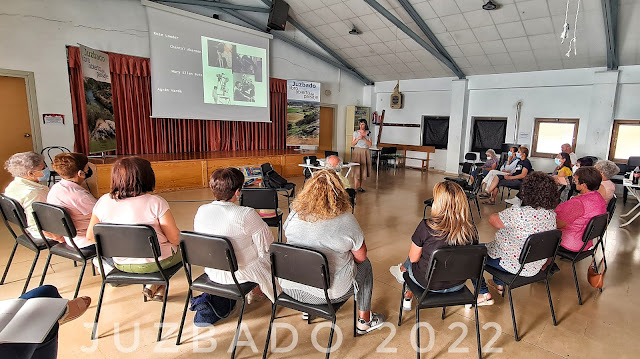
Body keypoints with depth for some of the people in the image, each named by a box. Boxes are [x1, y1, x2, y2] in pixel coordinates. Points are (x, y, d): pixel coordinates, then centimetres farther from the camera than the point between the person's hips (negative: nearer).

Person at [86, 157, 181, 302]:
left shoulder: (103, 202, -7)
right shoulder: (156, 202, -22)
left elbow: (91, 236, 4)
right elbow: (175, 238, -19)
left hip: (121, 264, 6)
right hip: (155, 263, -6)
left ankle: (151, 287, 19)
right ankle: (156, 288, 15)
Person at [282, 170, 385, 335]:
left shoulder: (294, 214, -8)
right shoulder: (346, 221, -20)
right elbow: (361, 256, -7)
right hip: (330, 293, -4)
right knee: (365, 265, 20)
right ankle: (364, 320, 32)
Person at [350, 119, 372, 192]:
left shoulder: (368, 133, 6)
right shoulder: (356, 133, 1)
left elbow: (370, 144, 0)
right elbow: (352, 144, 0)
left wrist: (364, 138, -14)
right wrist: (358, 138, -15)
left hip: (365, 152, 2)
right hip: (357, 152, -2)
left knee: (363, 169, 6)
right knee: (356, 169, -7)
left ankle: (360, 186, 16)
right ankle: (356, 187, -4)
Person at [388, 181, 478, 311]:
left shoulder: (427, 227, -27)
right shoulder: (471, 230, -15)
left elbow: (413, 258, -13)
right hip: (458, 284, 4)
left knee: (410, 263, 27)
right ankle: (408, 296, 45)